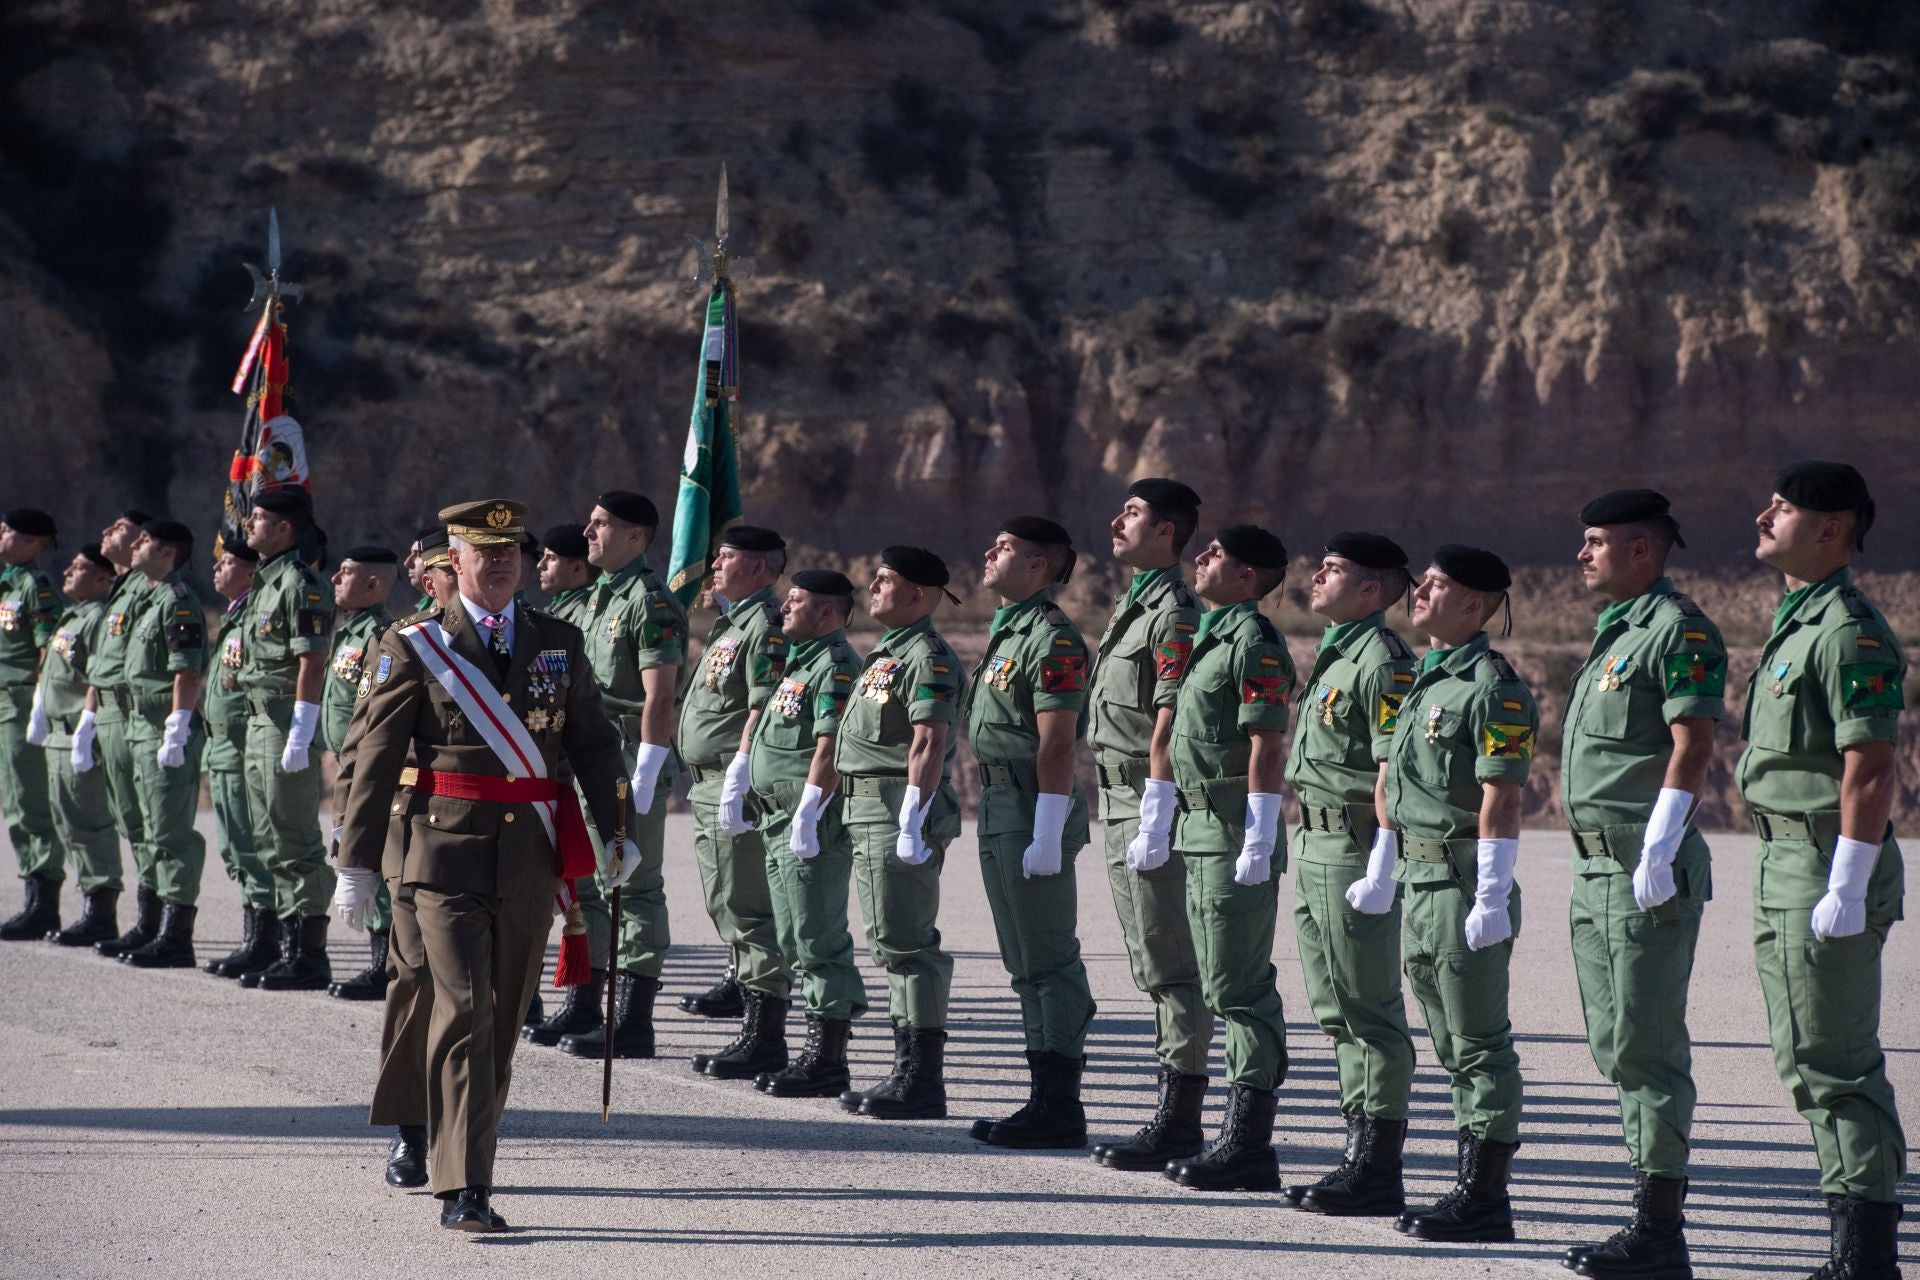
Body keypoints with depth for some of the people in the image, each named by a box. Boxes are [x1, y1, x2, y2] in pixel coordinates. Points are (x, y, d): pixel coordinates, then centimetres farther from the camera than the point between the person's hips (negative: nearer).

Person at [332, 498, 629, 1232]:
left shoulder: (559, 643, 11)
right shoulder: (414, 647, 0)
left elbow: (593, 743, 15)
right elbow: (372, 757, -2)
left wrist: (614, 833, 4)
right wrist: (358, 862, -5)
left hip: (530, 862, 4)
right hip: (445, 857, -4)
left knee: (504, 1019, 10)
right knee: (463, 1011, -13)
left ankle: (458, 1153, 26)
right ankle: (462, 1191, -14)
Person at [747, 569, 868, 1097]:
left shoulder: (835, 666, -14)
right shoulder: (801, 662, 19)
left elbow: (830, 748, -21)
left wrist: (807, 818, -24)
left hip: (814, 823, -11)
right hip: (783, 823, 11)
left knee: (820, 943, -8)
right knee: (797, 943, 12)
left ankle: (828, 1061, -6)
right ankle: (820, 1051, 17)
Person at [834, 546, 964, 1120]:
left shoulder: (928, 657, -13)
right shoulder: (887, 653, 20)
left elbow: (929, 744, -21)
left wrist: (912, 825, -26)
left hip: (900, 812, -11)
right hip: (868, 814, 11)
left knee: (907, 944, -10)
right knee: (892, 944, 13)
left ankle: (924, 1080, -8)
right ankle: (909, 1069, 18)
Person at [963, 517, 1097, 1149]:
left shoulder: (1051, 636, -14)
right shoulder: (1008, 631, 18)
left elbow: (1057, 744, -20)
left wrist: (1046, 835, -23)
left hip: (1033, 813, -11)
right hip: (1002, 811, 11)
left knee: (1049, 963, -7)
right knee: (1027, 965, 12)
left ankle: (1059, 1108, -5)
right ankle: (1046, 1099, 17)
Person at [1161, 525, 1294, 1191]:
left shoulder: (1254, 643, -13)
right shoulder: (1212, 636, 18)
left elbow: (1267, 746, -18)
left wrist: (1258, 839, -22)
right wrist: (1174, 823, 22)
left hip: (1235, 837, -10)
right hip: (1201, 830, 10)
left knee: (1239, 988, -9)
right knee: (1228, 987, 11)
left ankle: (1248, 1146, -8)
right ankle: (1244, 1136, 15)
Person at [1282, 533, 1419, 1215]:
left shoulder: (1382, 662, -14)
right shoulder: (1334, 657, 17)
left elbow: (1394, 770, -20)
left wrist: (1381, 868, -24)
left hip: (1355, 850, -10)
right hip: (1315, 847, 10)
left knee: (1370, 1012, -6)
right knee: (1338, 1013, 13)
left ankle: (1379, 1171, -4)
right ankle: (1362, 1152, 18)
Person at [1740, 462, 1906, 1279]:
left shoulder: (1848, 632, -16)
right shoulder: (1796, 623, 16)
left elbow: (1871, 767, -21)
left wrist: (1846, 888, -23)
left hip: (1829, 868, -11)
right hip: (1787, 867, 11)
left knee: (1835, 1066, -8)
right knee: (1809, 1060, 13)